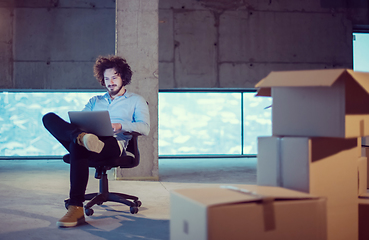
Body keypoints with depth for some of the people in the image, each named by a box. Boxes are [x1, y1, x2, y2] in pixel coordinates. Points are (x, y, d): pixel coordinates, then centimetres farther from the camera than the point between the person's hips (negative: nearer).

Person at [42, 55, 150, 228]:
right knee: (49, 118, -19)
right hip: (89, 138, 5)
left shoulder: (136, 101, 22)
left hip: (114, 143, -5)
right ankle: (82, 138, -48)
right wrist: (81, 132, -4)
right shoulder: (95, 101, 35)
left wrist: (121, 126, -13)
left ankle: (76, 209, -43)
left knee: (77, 147, -40)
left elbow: (145, 128, 7)